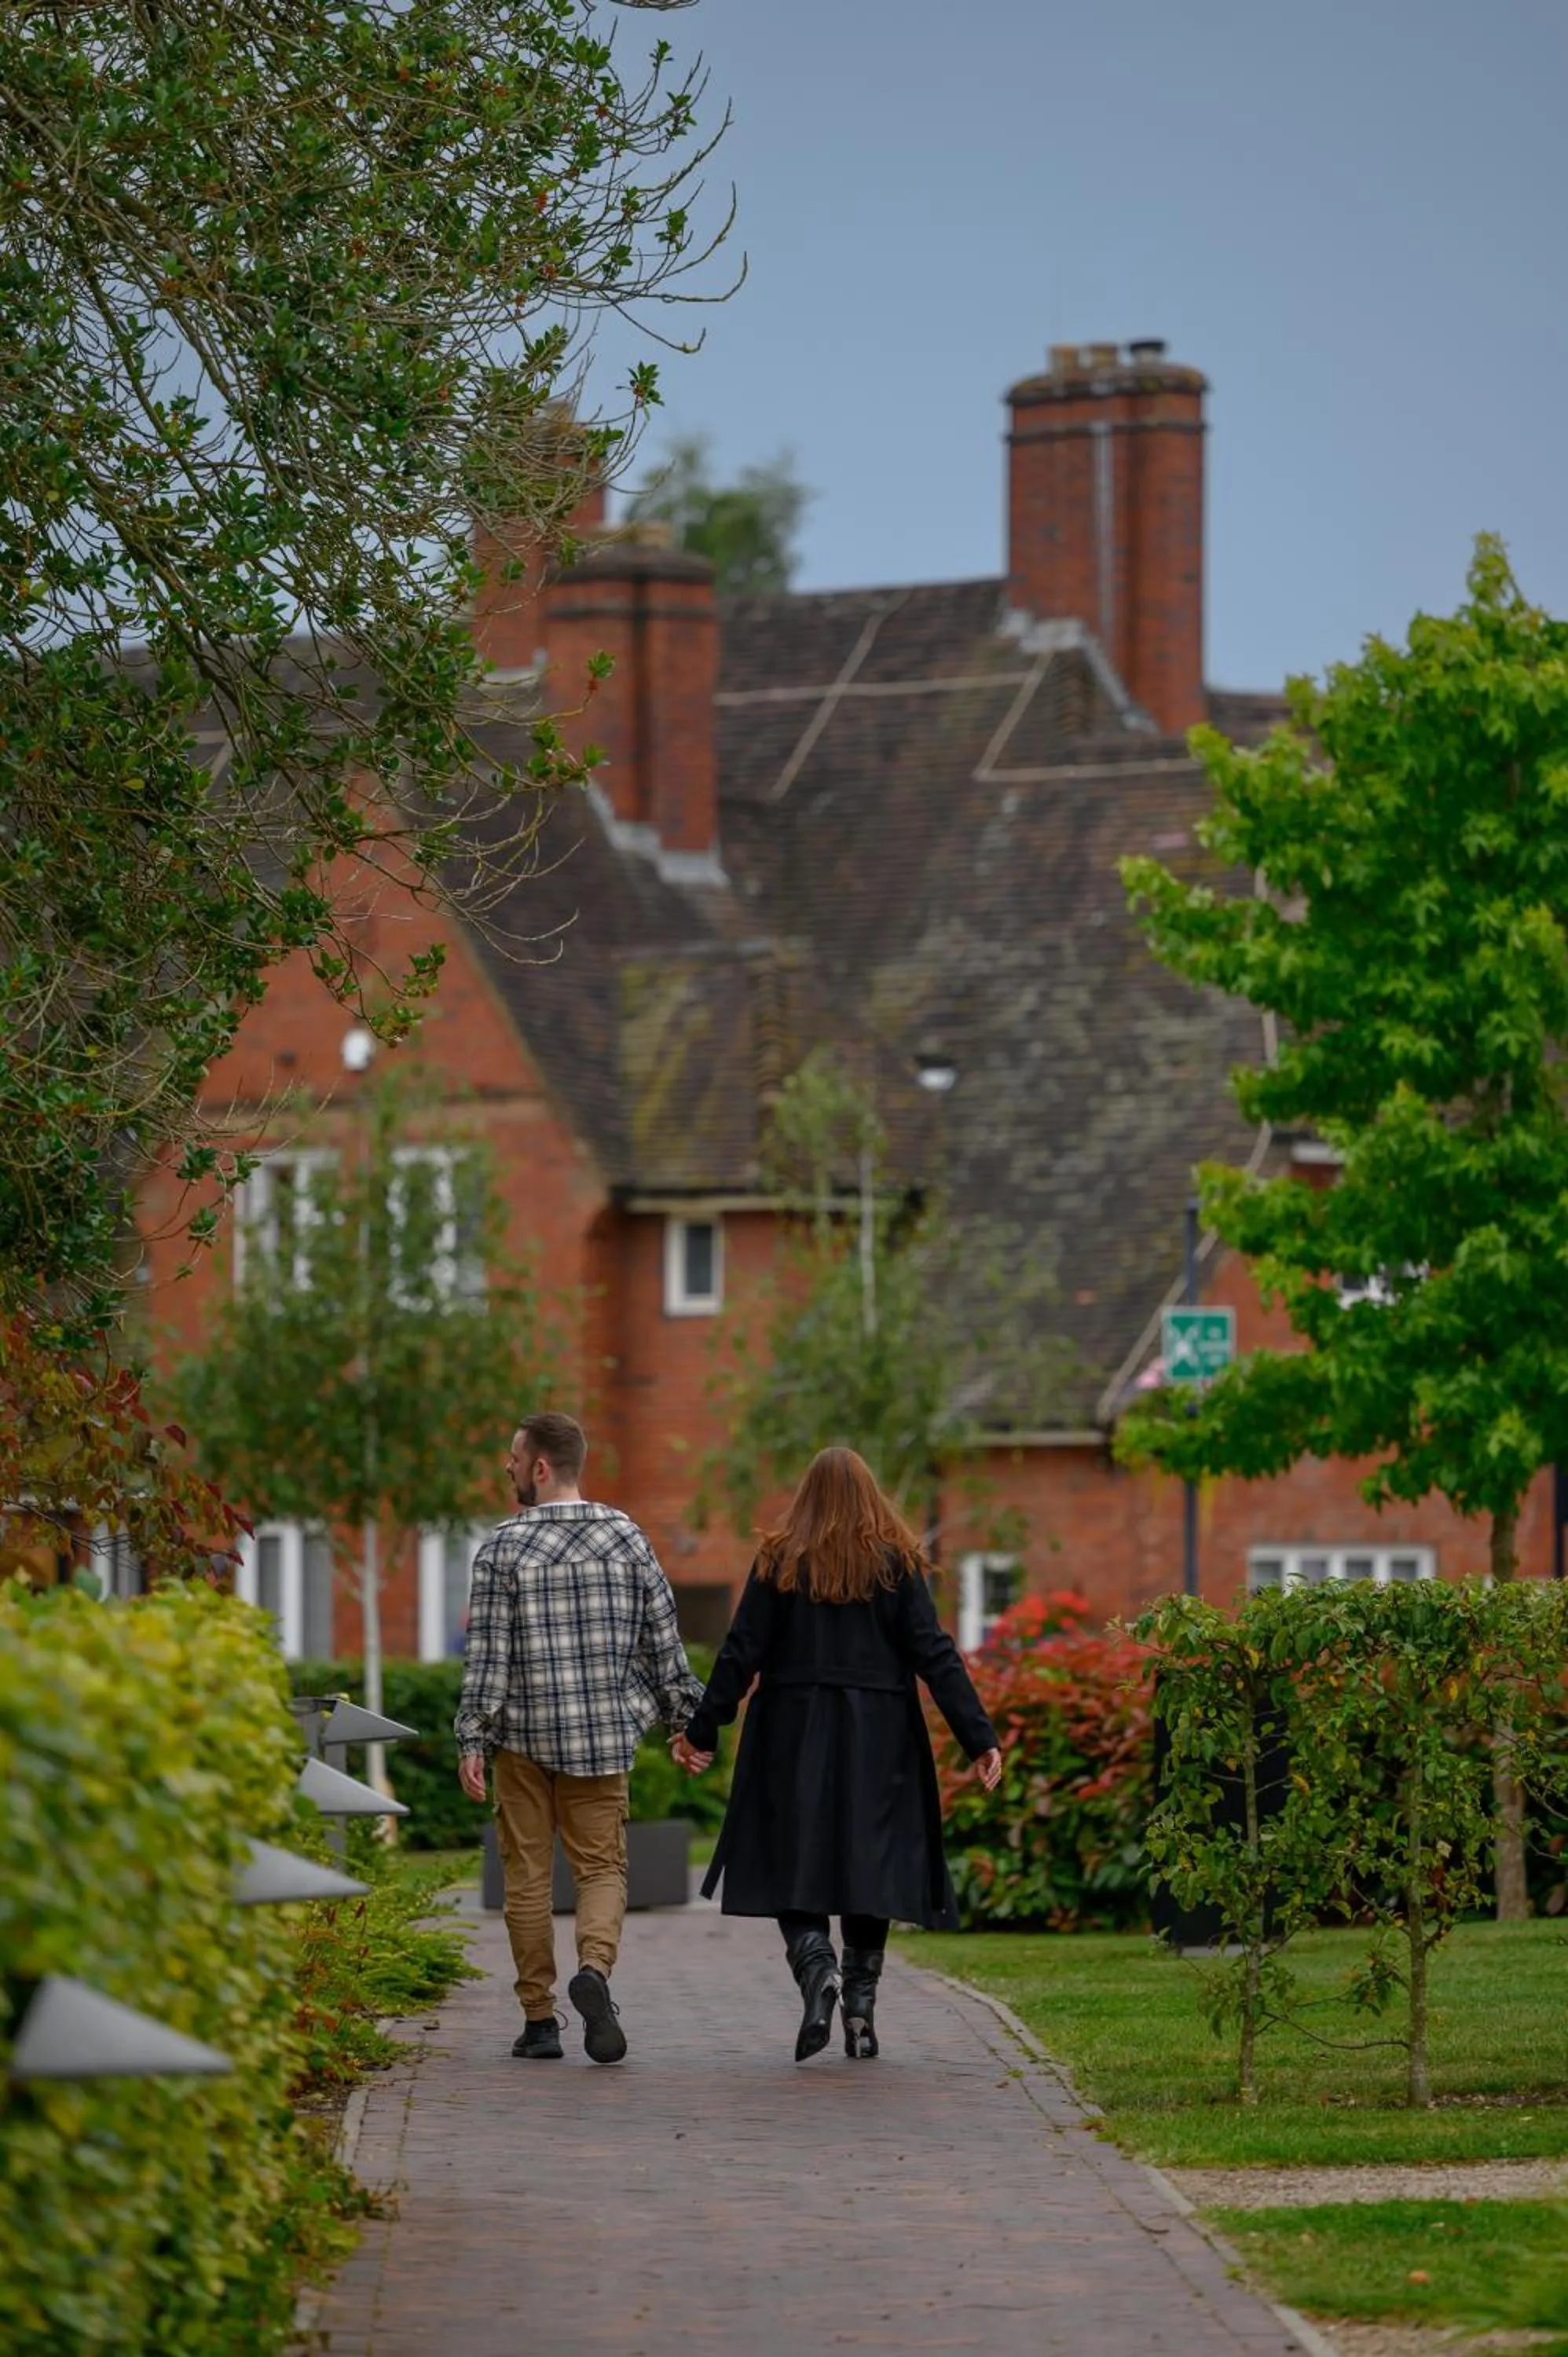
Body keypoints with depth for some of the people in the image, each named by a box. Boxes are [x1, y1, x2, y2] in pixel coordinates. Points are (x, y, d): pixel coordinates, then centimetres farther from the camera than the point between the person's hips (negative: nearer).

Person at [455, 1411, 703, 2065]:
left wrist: (472, 1740, -8)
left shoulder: (503, 1547, -6)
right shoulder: (626, 1538, 2)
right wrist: (685, 1719, 15)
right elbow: (662, 1639, 6)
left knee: (527, 1875, 7)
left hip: (524, 1733, -2)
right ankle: (595, 1967, -22)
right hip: (604, 1733, 2)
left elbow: (487, 1652, -9)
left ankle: (539, 2019, 7)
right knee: (602, 1867, 7)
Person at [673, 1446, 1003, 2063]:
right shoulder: (896, 1564, 0)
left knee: (794, 1866, 3)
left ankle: (816, 1964, -24)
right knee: (868, 1866, 8)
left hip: (794, 1736, -1)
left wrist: (702, 1730, 4)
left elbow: (742, 1653, -3)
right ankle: (861, 2012, 5)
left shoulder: (780, 1563, -1)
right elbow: (934, 1654, -5)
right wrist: (979, 1737, -5)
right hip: (878, 1742, 1)